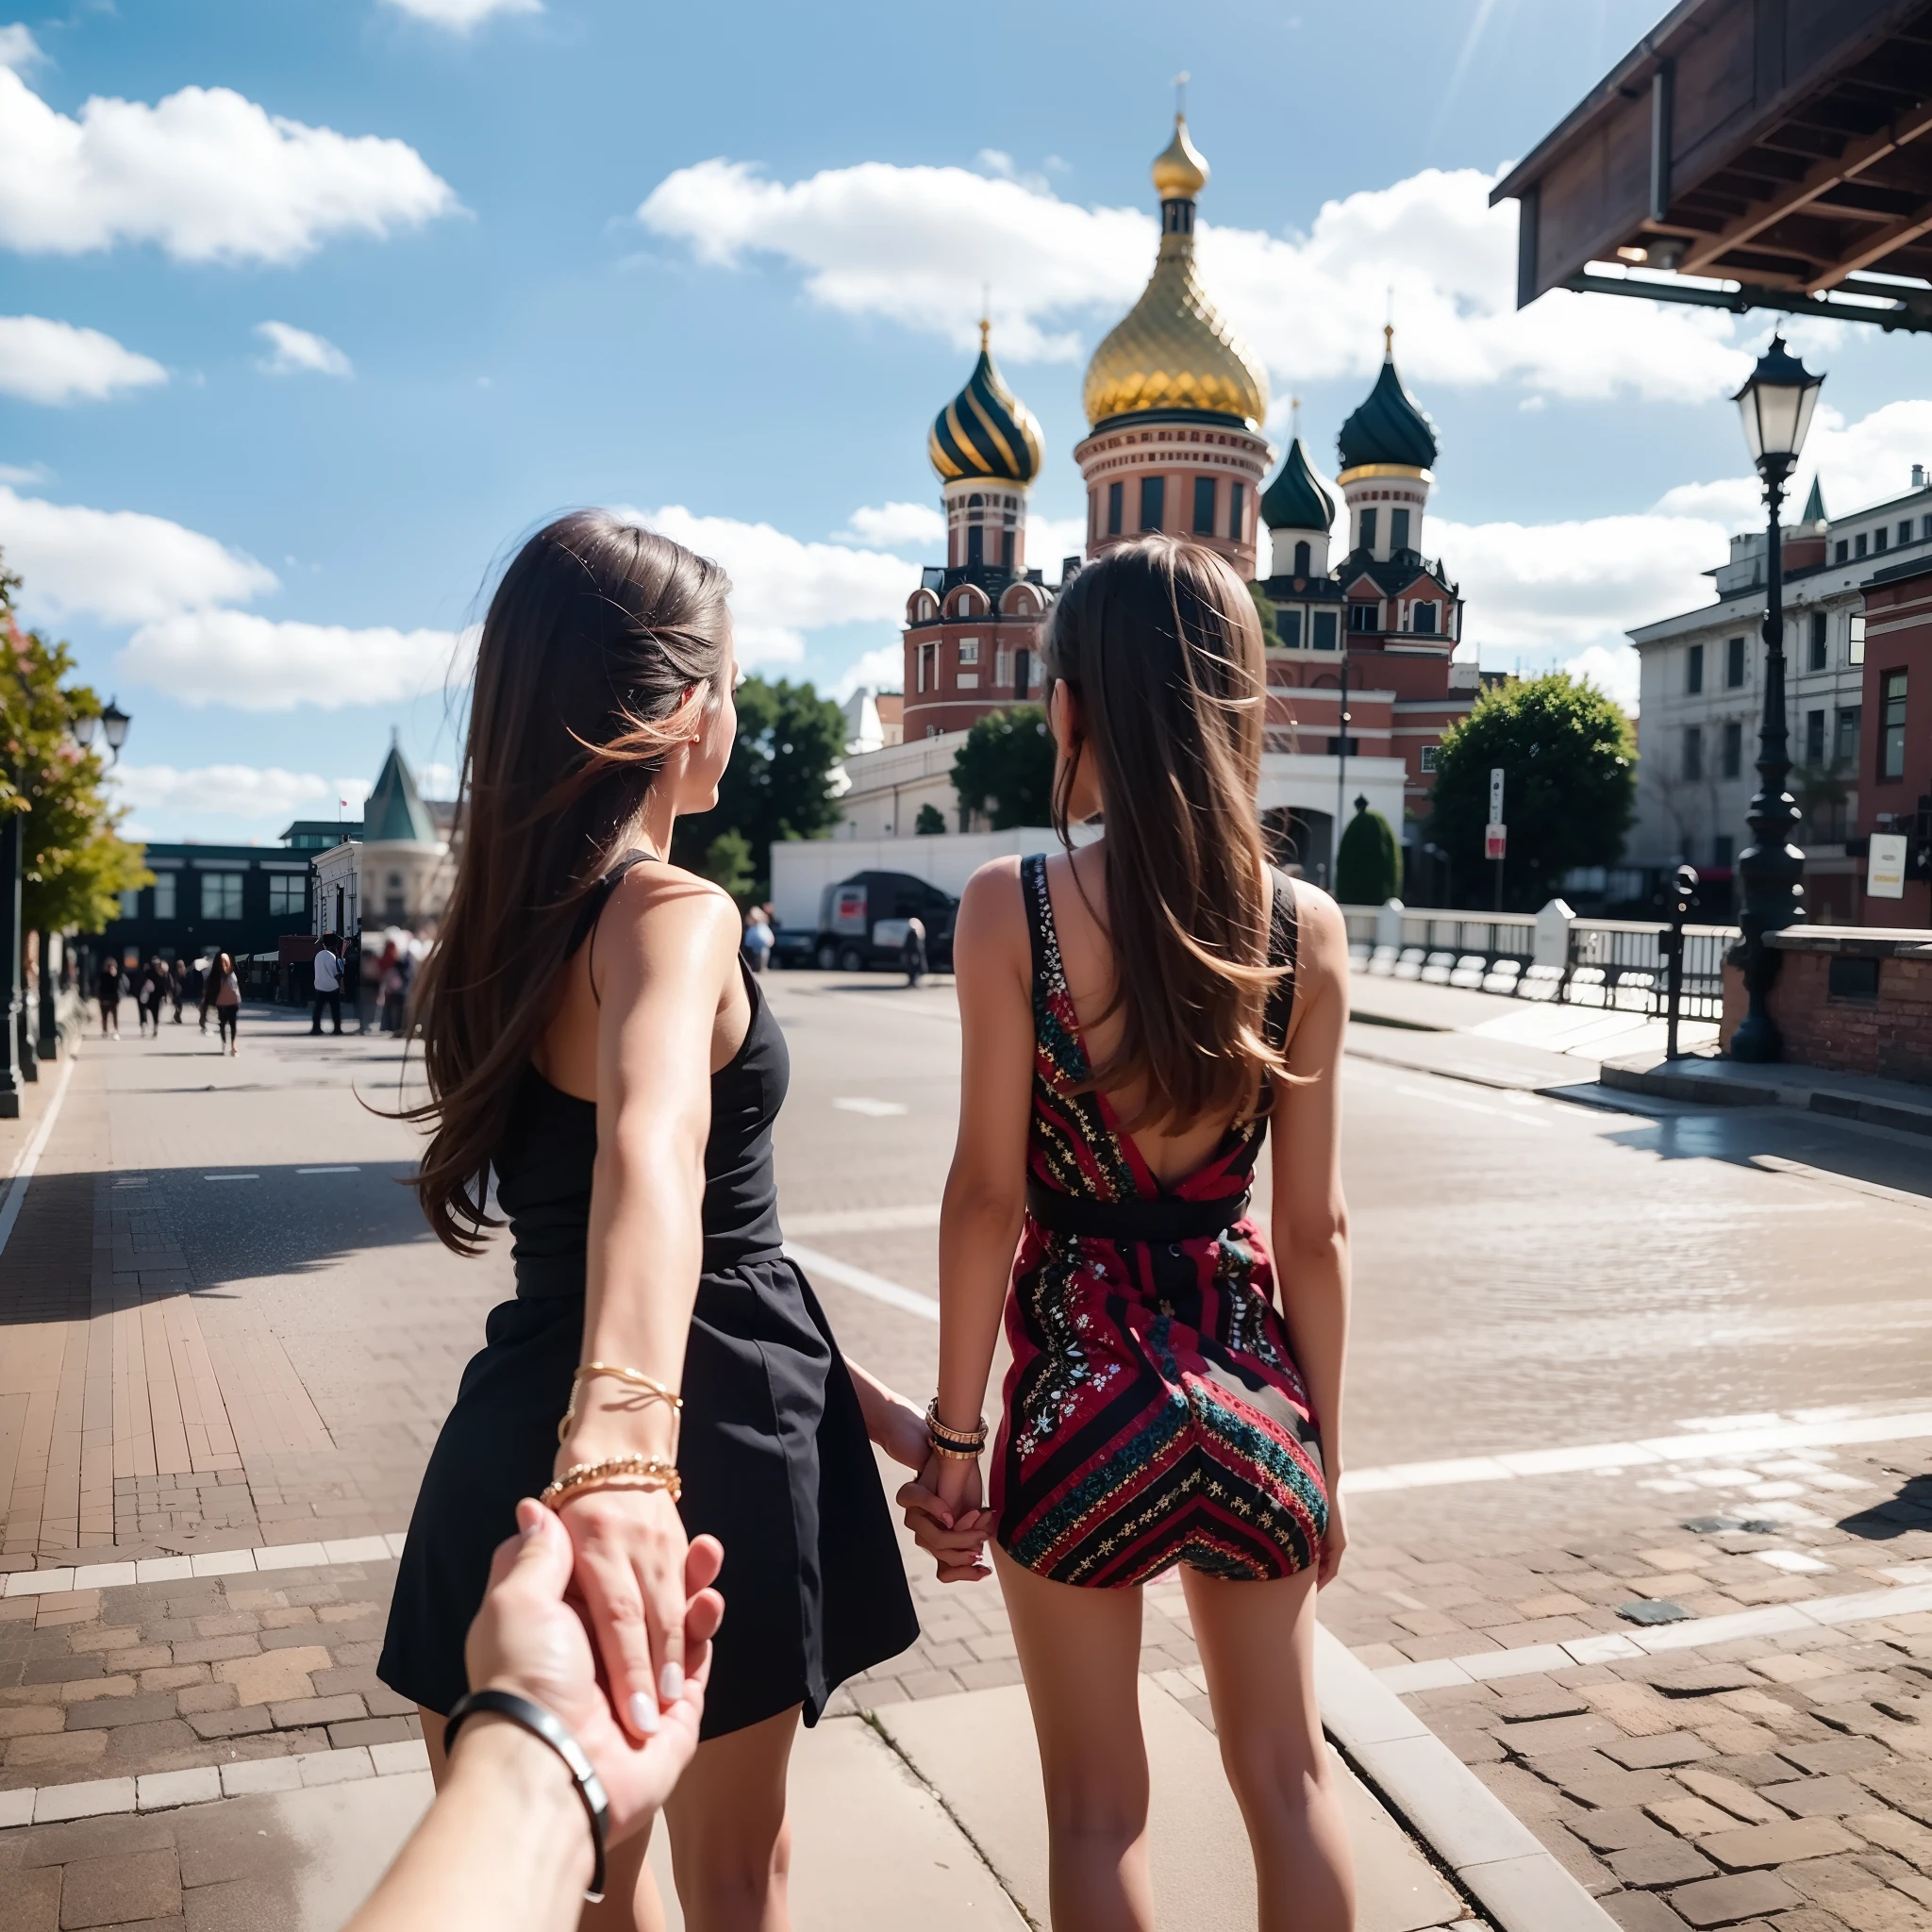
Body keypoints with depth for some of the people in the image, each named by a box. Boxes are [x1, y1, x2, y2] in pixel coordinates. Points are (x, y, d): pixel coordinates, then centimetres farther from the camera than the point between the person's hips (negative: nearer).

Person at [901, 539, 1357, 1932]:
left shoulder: (1013, 907, -13)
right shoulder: (1306, 927, -5)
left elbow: (989, 1195, -12)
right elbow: (1316, 1225, -2)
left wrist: (955, 1436, -2)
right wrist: (1325, 1447, 9)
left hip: (1082, 1398, -2)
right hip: (1251, 1397, 3)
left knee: (1100, 1809, 16)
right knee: (1289, 1775, 22)